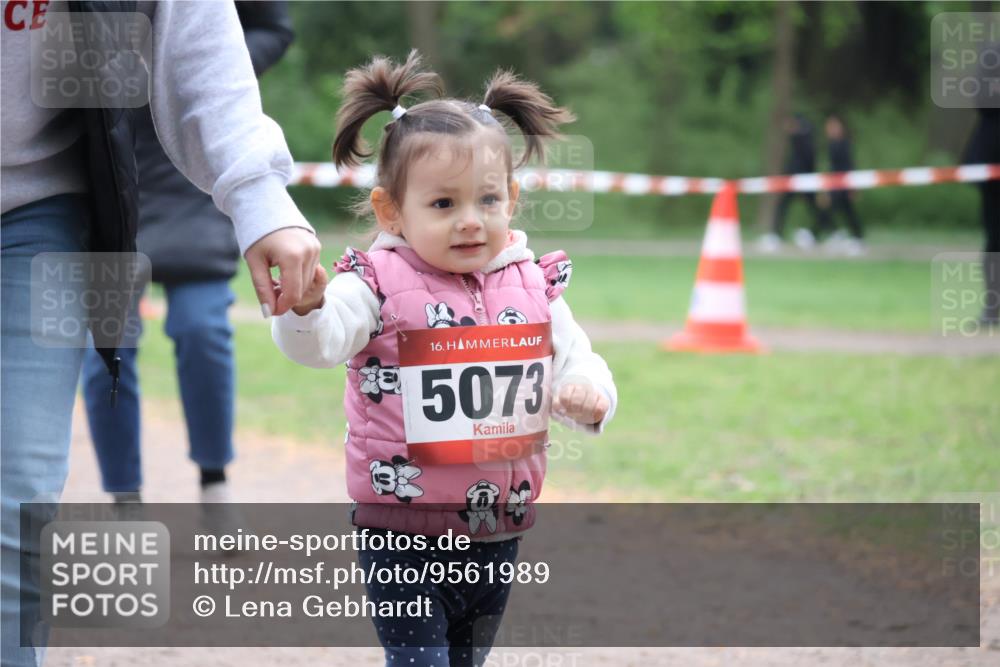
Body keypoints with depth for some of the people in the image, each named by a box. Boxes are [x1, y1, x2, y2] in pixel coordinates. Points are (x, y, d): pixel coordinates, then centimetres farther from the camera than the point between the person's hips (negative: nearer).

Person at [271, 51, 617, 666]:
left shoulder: (533, 286, 3)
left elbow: (575, 359, 9)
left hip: (499, 529, 5)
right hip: (404, 533, -5)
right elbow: (320, 344, -22)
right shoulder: (379, 285, -10)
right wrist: (306, 308, -45)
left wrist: (589, 396, -14)